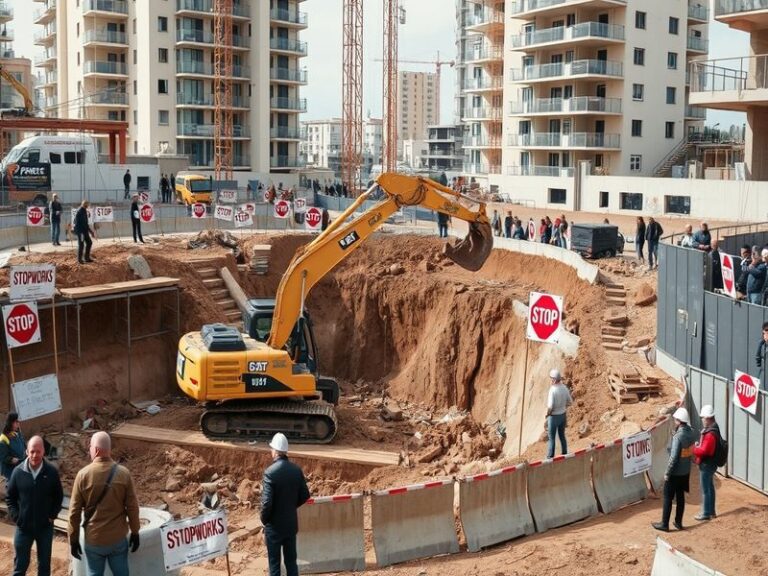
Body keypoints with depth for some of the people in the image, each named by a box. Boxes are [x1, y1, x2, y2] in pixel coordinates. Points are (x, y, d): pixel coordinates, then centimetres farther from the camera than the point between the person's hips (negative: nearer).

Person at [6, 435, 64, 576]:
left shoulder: (52, 472, -9)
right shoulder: (18, 471, -8)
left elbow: (59, 496, 3)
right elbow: (9, 497, 2)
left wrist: (52, 515, -5)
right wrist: (15, 516, -6)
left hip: (45, 526, 0)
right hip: (23, 526, 0)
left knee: (44, 564, 14)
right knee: (20, 564, 12)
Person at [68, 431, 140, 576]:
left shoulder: (83, 474, -10)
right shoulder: (123, 473, -7)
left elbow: (74, 511, -6)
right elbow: (132, 507, -4)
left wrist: (73, 539, 5)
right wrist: (135, 533, 9)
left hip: (93, 540, -1)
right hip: (118, 538, 1)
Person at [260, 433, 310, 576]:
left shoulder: (270, 472, -19)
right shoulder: (296, 470, -2)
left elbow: (267, 502, -21)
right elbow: (305, 495, 5)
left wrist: (264, 520, -4)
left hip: (274, 526, -5)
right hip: (291, 524, 5)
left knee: (274, 564, 5)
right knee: (291, 562, 14)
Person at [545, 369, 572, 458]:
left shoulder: (552, 390, -27)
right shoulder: (564, 387, -5)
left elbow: (550, 407, -27)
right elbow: (570, 402, 6)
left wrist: (547, 414, -8)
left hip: (553, 417, -6)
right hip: (563, 415, 6)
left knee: (551, 438, 6)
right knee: (562, 436, 19)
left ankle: (550, 458, 14)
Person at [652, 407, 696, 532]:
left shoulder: (678, 436, -26)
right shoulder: (691, 433, -2)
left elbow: (674, 457, -24)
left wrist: (667, 473, -14)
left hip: (675, 472, -7)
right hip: (686, 471, 7)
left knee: (668, 498, 4)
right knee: (680, 496, 17)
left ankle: (664, 524, 11)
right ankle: (678, 522, 25)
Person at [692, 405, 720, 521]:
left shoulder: (710, 434, -28)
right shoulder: (713, 429, 5)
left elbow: (703, 451, -30)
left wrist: (693, 448, -16)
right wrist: (698, 445, -1)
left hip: (706, 465, -10)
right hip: (709, 464, 10)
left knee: (705, 490, 2)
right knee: (710, 488, 19)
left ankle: (706, 514, 13)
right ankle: (711, 511, 30)